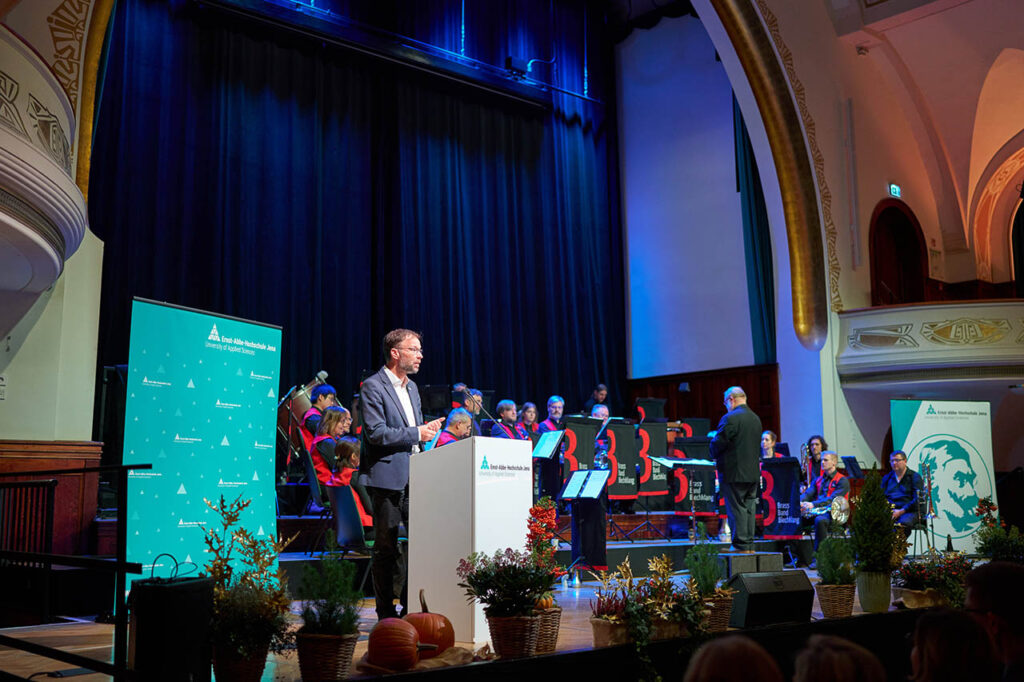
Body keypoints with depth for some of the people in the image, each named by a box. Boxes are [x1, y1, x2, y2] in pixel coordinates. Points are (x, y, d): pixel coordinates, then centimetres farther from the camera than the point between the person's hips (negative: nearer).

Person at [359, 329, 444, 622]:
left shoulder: (412, 387, 18)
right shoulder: (373, 386, -8)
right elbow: (376, 433, -18)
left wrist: (428, 429, 5)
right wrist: (417, 433, -14)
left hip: (414, 477, 8)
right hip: (387, 477, -8)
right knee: (386, 547, 1)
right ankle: (386, 613, 10)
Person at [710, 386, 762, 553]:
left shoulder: (730, 418, -15)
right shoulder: (756, 418, 12)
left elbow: (718, 443, -17)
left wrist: (713, 455, 4)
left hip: (734, 473, -8)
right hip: (752, 472, 8)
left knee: (737, 509, -2)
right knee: (749, 508, 12)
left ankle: (741, 545, 0)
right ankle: (749, 545, 17)